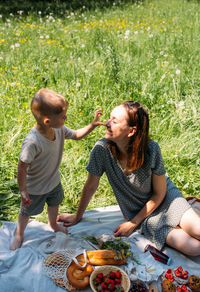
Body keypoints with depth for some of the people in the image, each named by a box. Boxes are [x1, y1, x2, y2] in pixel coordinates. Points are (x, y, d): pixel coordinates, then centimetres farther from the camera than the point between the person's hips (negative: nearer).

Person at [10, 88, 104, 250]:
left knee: (55, 204, 32)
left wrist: (93, 125, -12)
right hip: (35, 188, -6)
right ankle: (19, 235, 50)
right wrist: (23, 191, -23)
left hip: (54, 181, 6)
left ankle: (53, 224, 64)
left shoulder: (59, 130, -18)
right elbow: (22, 167, -30)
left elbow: (77, 135, 1)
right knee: (26, 212, 20)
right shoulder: (32, 142, -40)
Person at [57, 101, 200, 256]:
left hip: (164, 199, 1)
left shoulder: (151, 149, -23)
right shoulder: (102, 149, -23)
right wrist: (78, 216, 4)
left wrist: (133, 223, -11)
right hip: (140, 213, -1)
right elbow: (91, 186, -7)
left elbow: (159, 192, -11)